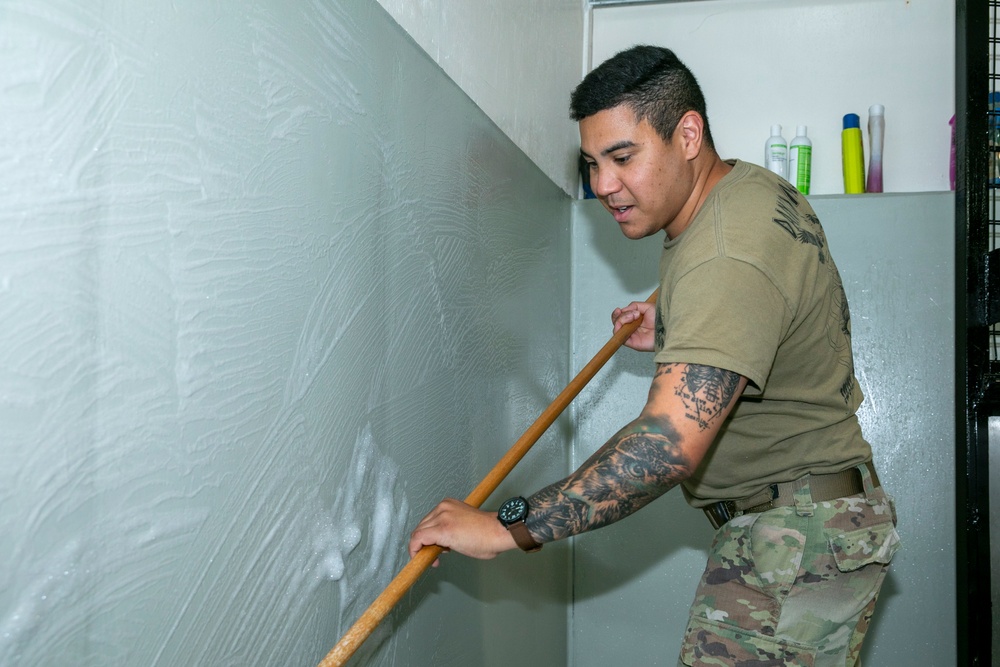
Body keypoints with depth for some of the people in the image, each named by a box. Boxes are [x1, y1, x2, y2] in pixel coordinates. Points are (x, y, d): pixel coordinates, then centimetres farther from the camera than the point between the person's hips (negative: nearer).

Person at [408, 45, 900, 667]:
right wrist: (673, 335, 15)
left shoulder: (728, 258, -28)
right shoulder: (751, 187, 6)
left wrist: (509, 527, -35)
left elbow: (672, 443, -37)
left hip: (797, 531, -10)